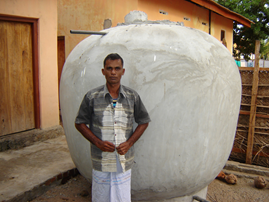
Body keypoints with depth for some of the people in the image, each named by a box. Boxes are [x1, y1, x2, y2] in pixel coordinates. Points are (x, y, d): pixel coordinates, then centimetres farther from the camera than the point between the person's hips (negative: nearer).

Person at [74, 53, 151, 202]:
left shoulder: (132, 97, 0)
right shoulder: (92, 97, -4)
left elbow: (144, 122, 7)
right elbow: (80, 123, 2)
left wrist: (129, 143, -7)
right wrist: (98, 142, -12)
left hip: (124, 158, 1)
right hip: (101, 158, 0)